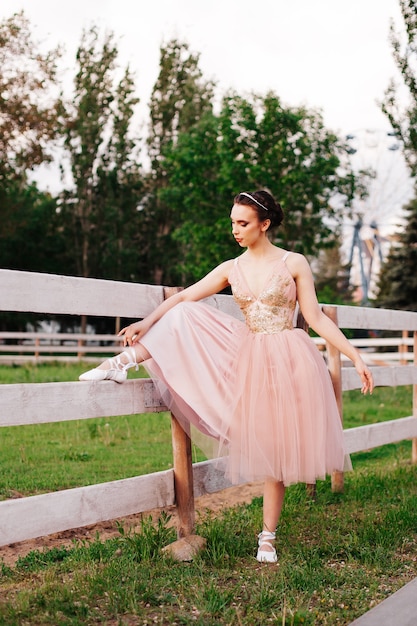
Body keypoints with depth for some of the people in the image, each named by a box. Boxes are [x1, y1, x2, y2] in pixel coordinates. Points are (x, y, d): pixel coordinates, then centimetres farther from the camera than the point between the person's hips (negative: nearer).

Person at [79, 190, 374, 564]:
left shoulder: (294, 263, -5)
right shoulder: (231, 269, 5)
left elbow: (316, 318, -5)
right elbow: (184, 297, 1)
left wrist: (355, 357, -10)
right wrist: (147, 322, -11)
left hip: (288, 361, -3)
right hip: (248, 360, 4)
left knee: (276, 448, 1)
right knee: (184, 318, -9)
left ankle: (268, 536, 13)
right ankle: (123, 363, -6)